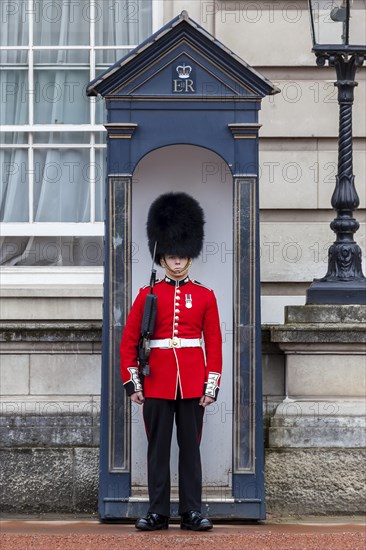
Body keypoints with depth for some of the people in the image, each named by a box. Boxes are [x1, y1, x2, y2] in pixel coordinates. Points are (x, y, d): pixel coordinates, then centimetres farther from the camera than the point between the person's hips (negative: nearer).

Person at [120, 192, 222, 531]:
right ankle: (158, 512, 8)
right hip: (157, 384, 0)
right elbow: (128, 341, 5)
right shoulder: (147, 295, 4)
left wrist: (212, 385, -2)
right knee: (158, 448, 3)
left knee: (190, 447, 4)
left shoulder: (204, 296, 5)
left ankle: (191, 512, 7)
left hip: (193, 384, 0)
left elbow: (214, 343, 5)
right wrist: (132, 382, -1)